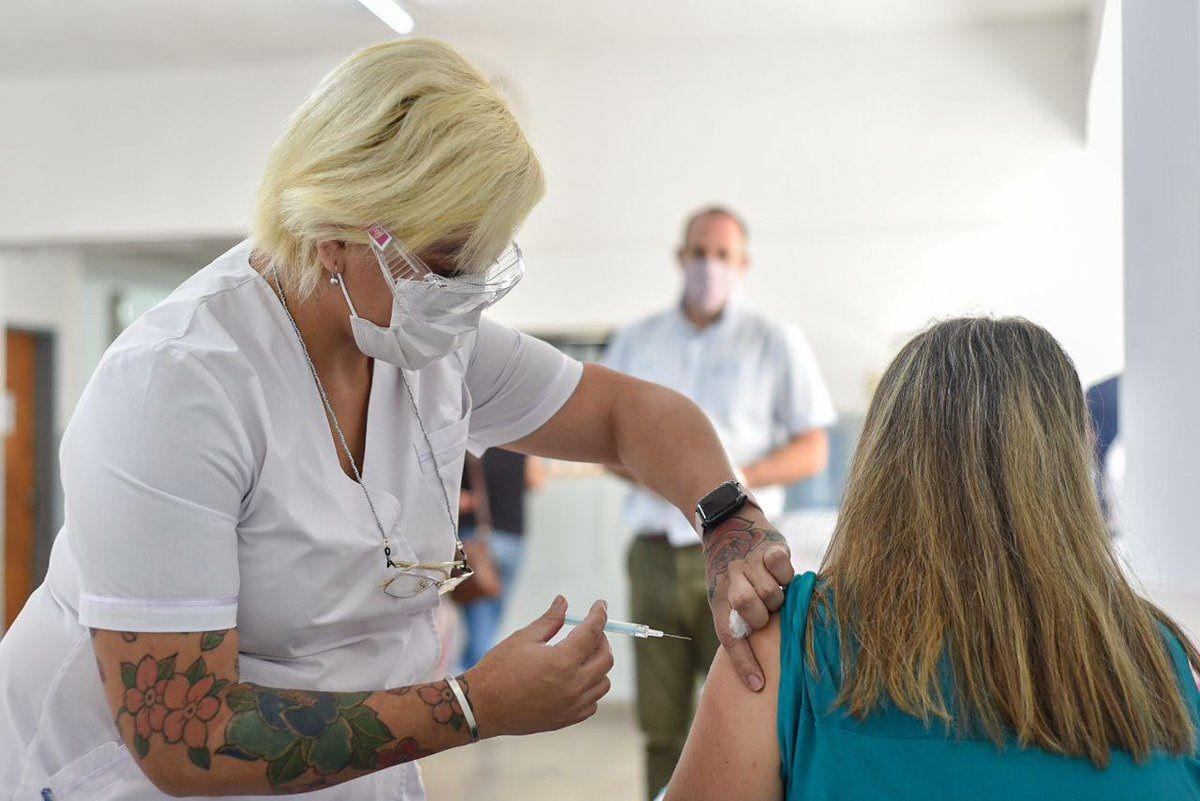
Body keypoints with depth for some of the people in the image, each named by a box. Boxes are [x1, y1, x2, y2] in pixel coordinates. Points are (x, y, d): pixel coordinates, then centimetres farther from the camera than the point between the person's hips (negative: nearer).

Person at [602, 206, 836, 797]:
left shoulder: (776, 344, 5)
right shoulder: (635, 342, 14)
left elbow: (812, 451, 3)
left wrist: (738, 478, -14)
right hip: (655, 548, 3)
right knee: (660, 723, 5)